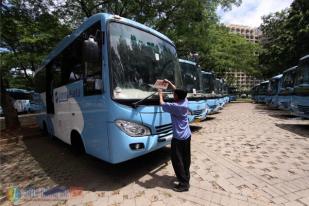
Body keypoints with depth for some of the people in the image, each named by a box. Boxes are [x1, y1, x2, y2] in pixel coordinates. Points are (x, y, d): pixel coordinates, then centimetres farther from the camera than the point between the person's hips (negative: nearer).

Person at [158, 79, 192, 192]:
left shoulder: (175, 106, -23)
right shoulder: (185, 101, -2)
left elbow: (162, 104, -7)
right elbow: (179, 92, 15)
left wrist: (160, 94, 11)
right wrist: (169, 83, 20)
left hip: (178, 137, -9)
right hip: (187, 135, 9)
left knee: (177, 160, 4)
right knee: (186, 158, 20)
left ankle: (184, 184, 14)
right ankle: (186, 178, 37)